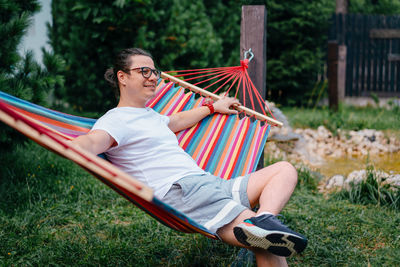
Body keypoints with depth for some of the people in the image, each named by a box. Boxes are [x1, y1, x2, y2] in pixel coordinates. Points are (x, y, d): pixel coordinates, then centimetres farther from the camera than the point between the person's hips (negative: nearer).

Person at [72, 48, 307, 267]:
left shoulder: (150, 115, 28)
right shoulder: (116, 120, -3)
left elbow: (177, 121, 50)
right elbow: (92, 142, -25)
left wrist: (212, 107, 61)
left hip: (208, 183, 10)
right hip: (179, 191, -10)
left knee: (285, 170, -3)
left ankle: (264, 220, -28)